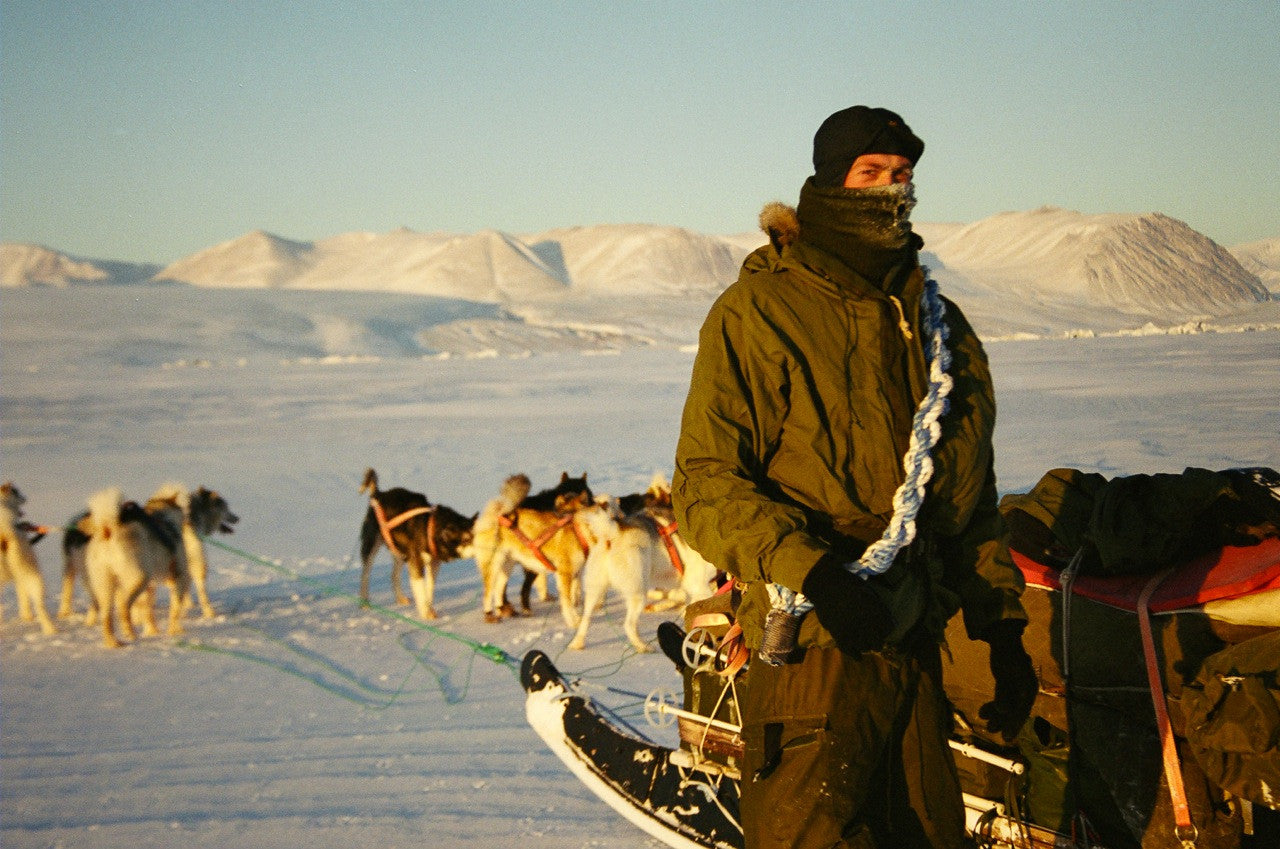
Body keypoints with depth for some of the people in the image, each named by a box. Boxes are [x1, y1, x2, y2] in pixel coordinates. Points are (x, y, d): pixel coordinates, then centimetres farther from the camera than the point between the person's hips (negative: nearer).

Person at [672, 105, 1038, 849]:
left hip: (920, 646, 6)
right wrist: (812, 572, -22)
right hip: (816, 647, -6)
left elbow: (974, 495, 22)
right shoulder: (759, 313, -3)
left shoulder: (941, 325, 17)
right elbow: (706, 481, -10)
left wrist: (1003, 626, 17)